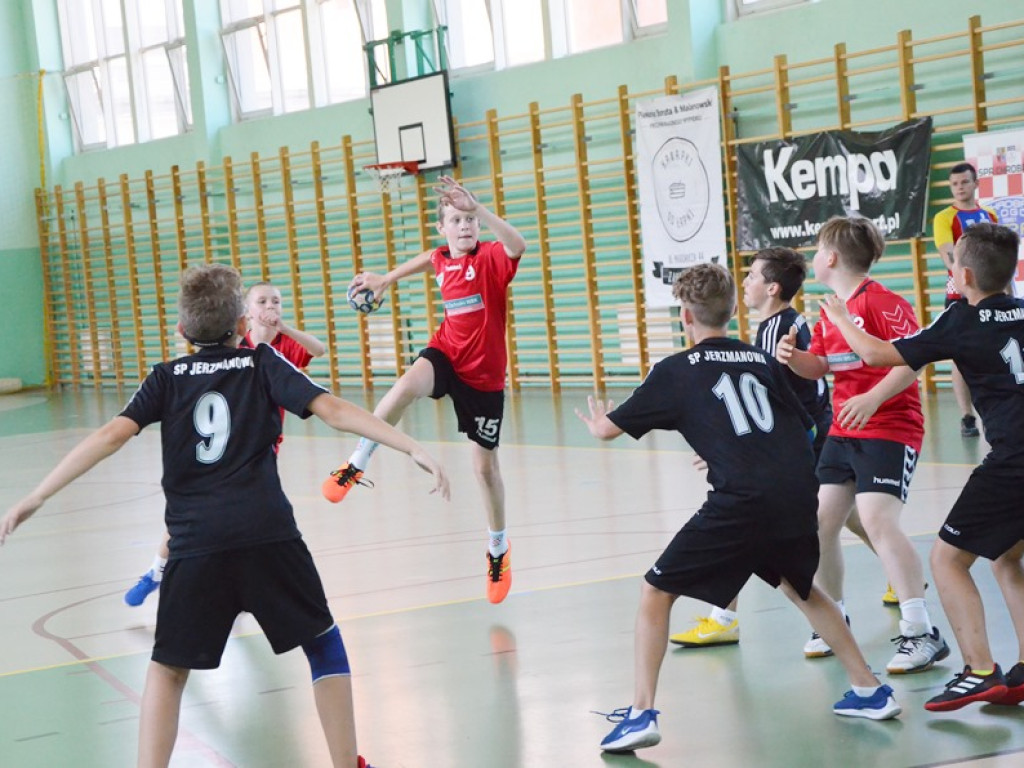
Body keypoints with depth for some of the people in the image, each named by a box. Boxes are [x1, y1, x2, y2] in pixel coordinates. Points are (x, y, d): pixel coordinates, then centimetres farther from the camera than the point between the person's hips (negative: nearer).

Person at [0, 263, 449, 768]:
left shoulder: (167, 377, 13)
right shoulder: (263, 364, 12)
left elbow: (113, 434, 1)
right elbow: (334, 411, 0)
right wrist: (413, 447, -3)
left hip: (195, 542, 1)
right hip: (269, 533, -1)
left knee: (169, 668, 17)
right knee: (323, 643, 18)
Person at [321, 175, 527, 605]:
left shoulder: (491, 258, -15)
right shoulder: (442, 259, 1)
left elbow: (517, 245, -40)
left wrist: (477, 208, -50)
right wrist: (386, 279, 28)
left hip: (484, 372, -3)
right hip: (446, 353, 3)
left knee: (485, 463, 6)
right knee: (407, 387, -34)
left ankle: (499, 548, 28)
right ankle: (355, 467, -24)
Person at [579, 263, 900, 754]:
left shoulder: (676, 370, 7)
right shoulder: (761, 360, 19)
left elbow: (608, 429, 15)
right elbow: (805, 432, 24)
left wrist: (596, 420, 39)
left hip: (741, 502, -5)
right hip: (799, 497, 5)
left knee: (656, 592, 8)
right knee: (798, 586, 32)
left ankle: (642, 713, -2)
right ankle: (870, 691, 32)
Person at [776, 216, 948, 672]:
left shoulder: (880, 302, -14)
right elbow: (819, 366, 21)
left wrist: (872, 399, -34)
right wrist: (793, 356, -2)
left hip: (889, 431, -9)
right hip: (843, 431, 9)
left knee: (877, 519, -22)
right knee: (819, 522, 7)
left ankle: (921, 634, -20)